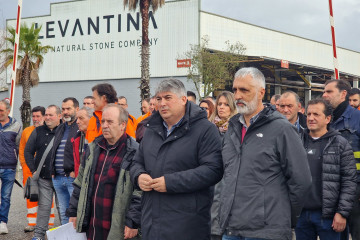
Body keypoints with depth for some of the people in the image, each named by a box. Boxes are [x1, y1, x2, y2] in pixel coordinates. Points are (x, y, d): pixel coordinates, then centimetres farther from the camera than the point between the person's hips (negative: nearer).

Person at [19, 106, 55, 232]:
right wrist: (24, 165, 8)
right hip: (29, 169, 4)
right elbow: (21, 149, 17)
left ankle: (49, 223, 7)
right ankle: (32, 223, 13)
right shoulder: (26, 131, 13)